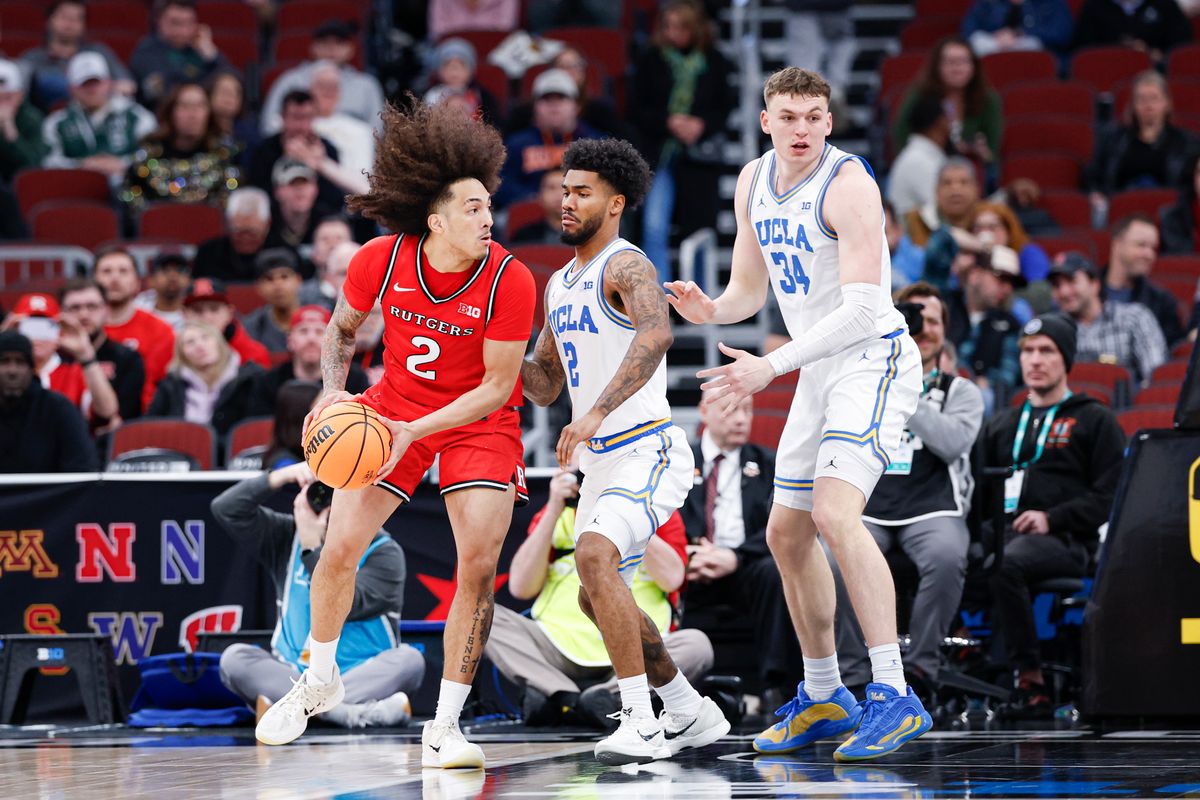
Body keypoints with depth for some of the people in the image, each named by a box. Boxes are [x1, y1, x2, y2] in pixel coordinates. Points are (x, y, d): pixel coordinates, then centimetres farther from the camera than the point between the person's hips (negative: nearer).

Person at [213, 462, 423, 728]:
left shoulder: (383, 552, -2)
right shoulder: (289, 537, 9)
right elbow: (227, 509, 0)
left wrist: (312, 549, -13)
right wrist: (281, 477, -9)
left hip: (364, 676, -3)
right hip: (293, 676, 3)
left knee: (409, 659, -31)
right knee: (235, 657, -25)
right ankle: (355, 712, -41)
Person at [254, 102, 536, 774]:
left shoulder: (510, 280, -25)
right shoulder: (381, 260, -17)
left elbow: (497, 387, -20)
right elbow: (342, 327, 4)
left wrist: (413, 430, -28)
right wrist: (334, 392, -14)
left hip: (479, 421, -2)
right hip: (394, 406, 2)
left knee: (479, 566, -17)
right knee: (340, 549, -1)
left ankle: (445, 725, -6)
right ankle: (320, 680, 27)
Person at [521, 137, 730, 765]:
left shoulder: (626, 265, -14)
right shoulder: (560, 284, 15)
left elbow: (656, 333, -35)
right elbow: (544, 386, 21)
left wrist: (596, 412, -44)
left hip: (648, 449, -10)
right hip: (601, 460, 10)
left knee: (595, 556, -30)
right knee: (597, 600, 15)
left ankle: (641, 724, -28)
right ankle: (690, 714, 30)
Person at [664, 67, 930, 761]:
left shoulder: (847, 184, -19)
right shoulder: (755, 182, 7)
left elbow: (864, 307, -26)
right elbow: (749, 291, 17)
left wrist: (772, 367, -31)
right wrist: (710, 309, -7)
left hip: (875, 361, -9)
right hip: (820, 373, 9)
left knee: (835, 514, -26)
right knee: (787, 533, 12)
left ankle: (895, 696, -27)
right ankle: (824, 697, 27)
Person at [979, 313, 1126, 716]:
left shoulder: (1095, 421, 13)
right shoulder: (1001, 425, 29)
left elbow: (1110, 495, 2)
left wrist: (1052, 518, -11)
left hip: (1063, 542, -4)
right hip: (1001, 532, 4)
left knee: (1004, 565, -38)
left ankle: (1030, 678, -30)